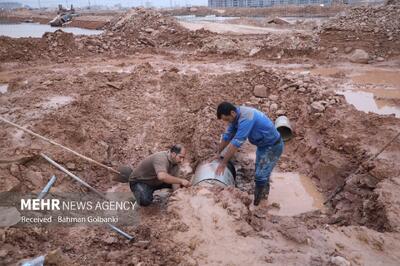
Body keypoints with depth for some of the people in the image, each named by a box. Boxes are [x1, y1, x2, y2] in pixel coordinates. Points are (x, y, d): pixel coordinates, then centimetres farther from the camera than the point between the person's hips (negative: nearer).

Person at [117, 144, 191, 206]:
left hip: (156, 181, 8)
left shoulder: (176, 162, -10)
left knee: (179, 185, 1)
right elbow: (162, 176, -54)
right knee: (145, 201, -34)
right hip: (139, 181, -8)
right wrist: (181, 180, -48)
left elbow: (174, 180, -9)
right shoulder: (161, 158, -36)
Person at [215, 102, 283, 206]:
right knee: (261, 172, 20)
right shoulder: (236, 116, -5)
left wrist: (223, 163, -27)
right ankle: (264, 194, 38)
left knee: (260, 176, -10)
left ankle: (256, 204, 3)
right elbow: (227, 136, 6)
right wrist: (218, 153, 12)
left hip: (273, 146, -9)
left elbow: (235, 143, -34)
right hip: (262, 145, 9)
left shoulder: (245, 118, -34)